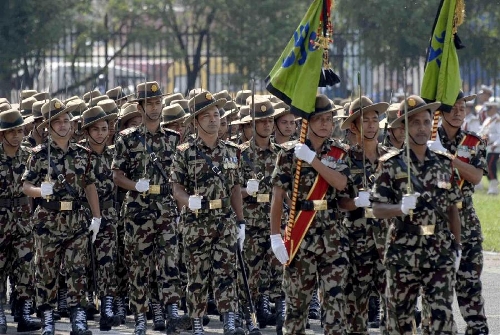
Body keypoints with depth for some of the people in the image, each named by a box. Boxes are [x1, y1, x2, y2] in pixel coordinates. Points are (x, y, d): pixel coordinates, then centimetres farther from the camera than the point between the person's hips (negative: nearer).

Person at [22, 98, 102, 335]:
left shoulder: (82, 154, 9)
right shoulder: (39, 154, -1)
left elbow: (90, 186, 13)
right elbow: (26, 186, -3)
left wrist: (96, 217, 9)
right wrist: (41, 191, -24)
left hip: (77, 220, 2)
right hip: (48, 220, -2)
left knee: (77, 269, -2)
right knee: (47, 271, 4)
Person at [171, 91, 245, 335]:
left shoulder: (231, 152, 10)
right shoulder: (185, 152, -1)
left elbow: (235, 188, 14)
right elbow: (176, 186, -2)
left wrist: (241, 221, 11)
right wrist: (188, 200, -24)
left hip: (225, 223, 2)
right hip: (196, 223, -2)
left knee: (226, 273, -6)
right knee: (197, 276, 3)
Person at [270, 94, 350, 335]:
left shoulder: (338, 152, 6)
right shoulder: (290, 153, -1)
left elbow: (341, 183, -12)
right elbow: (277, 197, -3)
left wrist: (312, 160, -17)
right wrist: (275, 236, -9)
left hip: (332, 235, 2)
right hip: (300, 234, -2)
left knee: (334, 296, -1)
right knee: (296, 296, 4)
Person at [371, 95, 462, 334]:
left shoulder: (444, 163, 8)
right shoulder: (391, 164, -2)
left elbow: (452, 208, 15)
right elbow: (377, 209, -7)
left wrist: (457, 246, 13)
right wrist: (402, 208, -26)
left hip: (440, 253, 2)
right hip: (402, 254, -2)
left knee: (442, 314, -7)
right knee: (399, 315, 7)